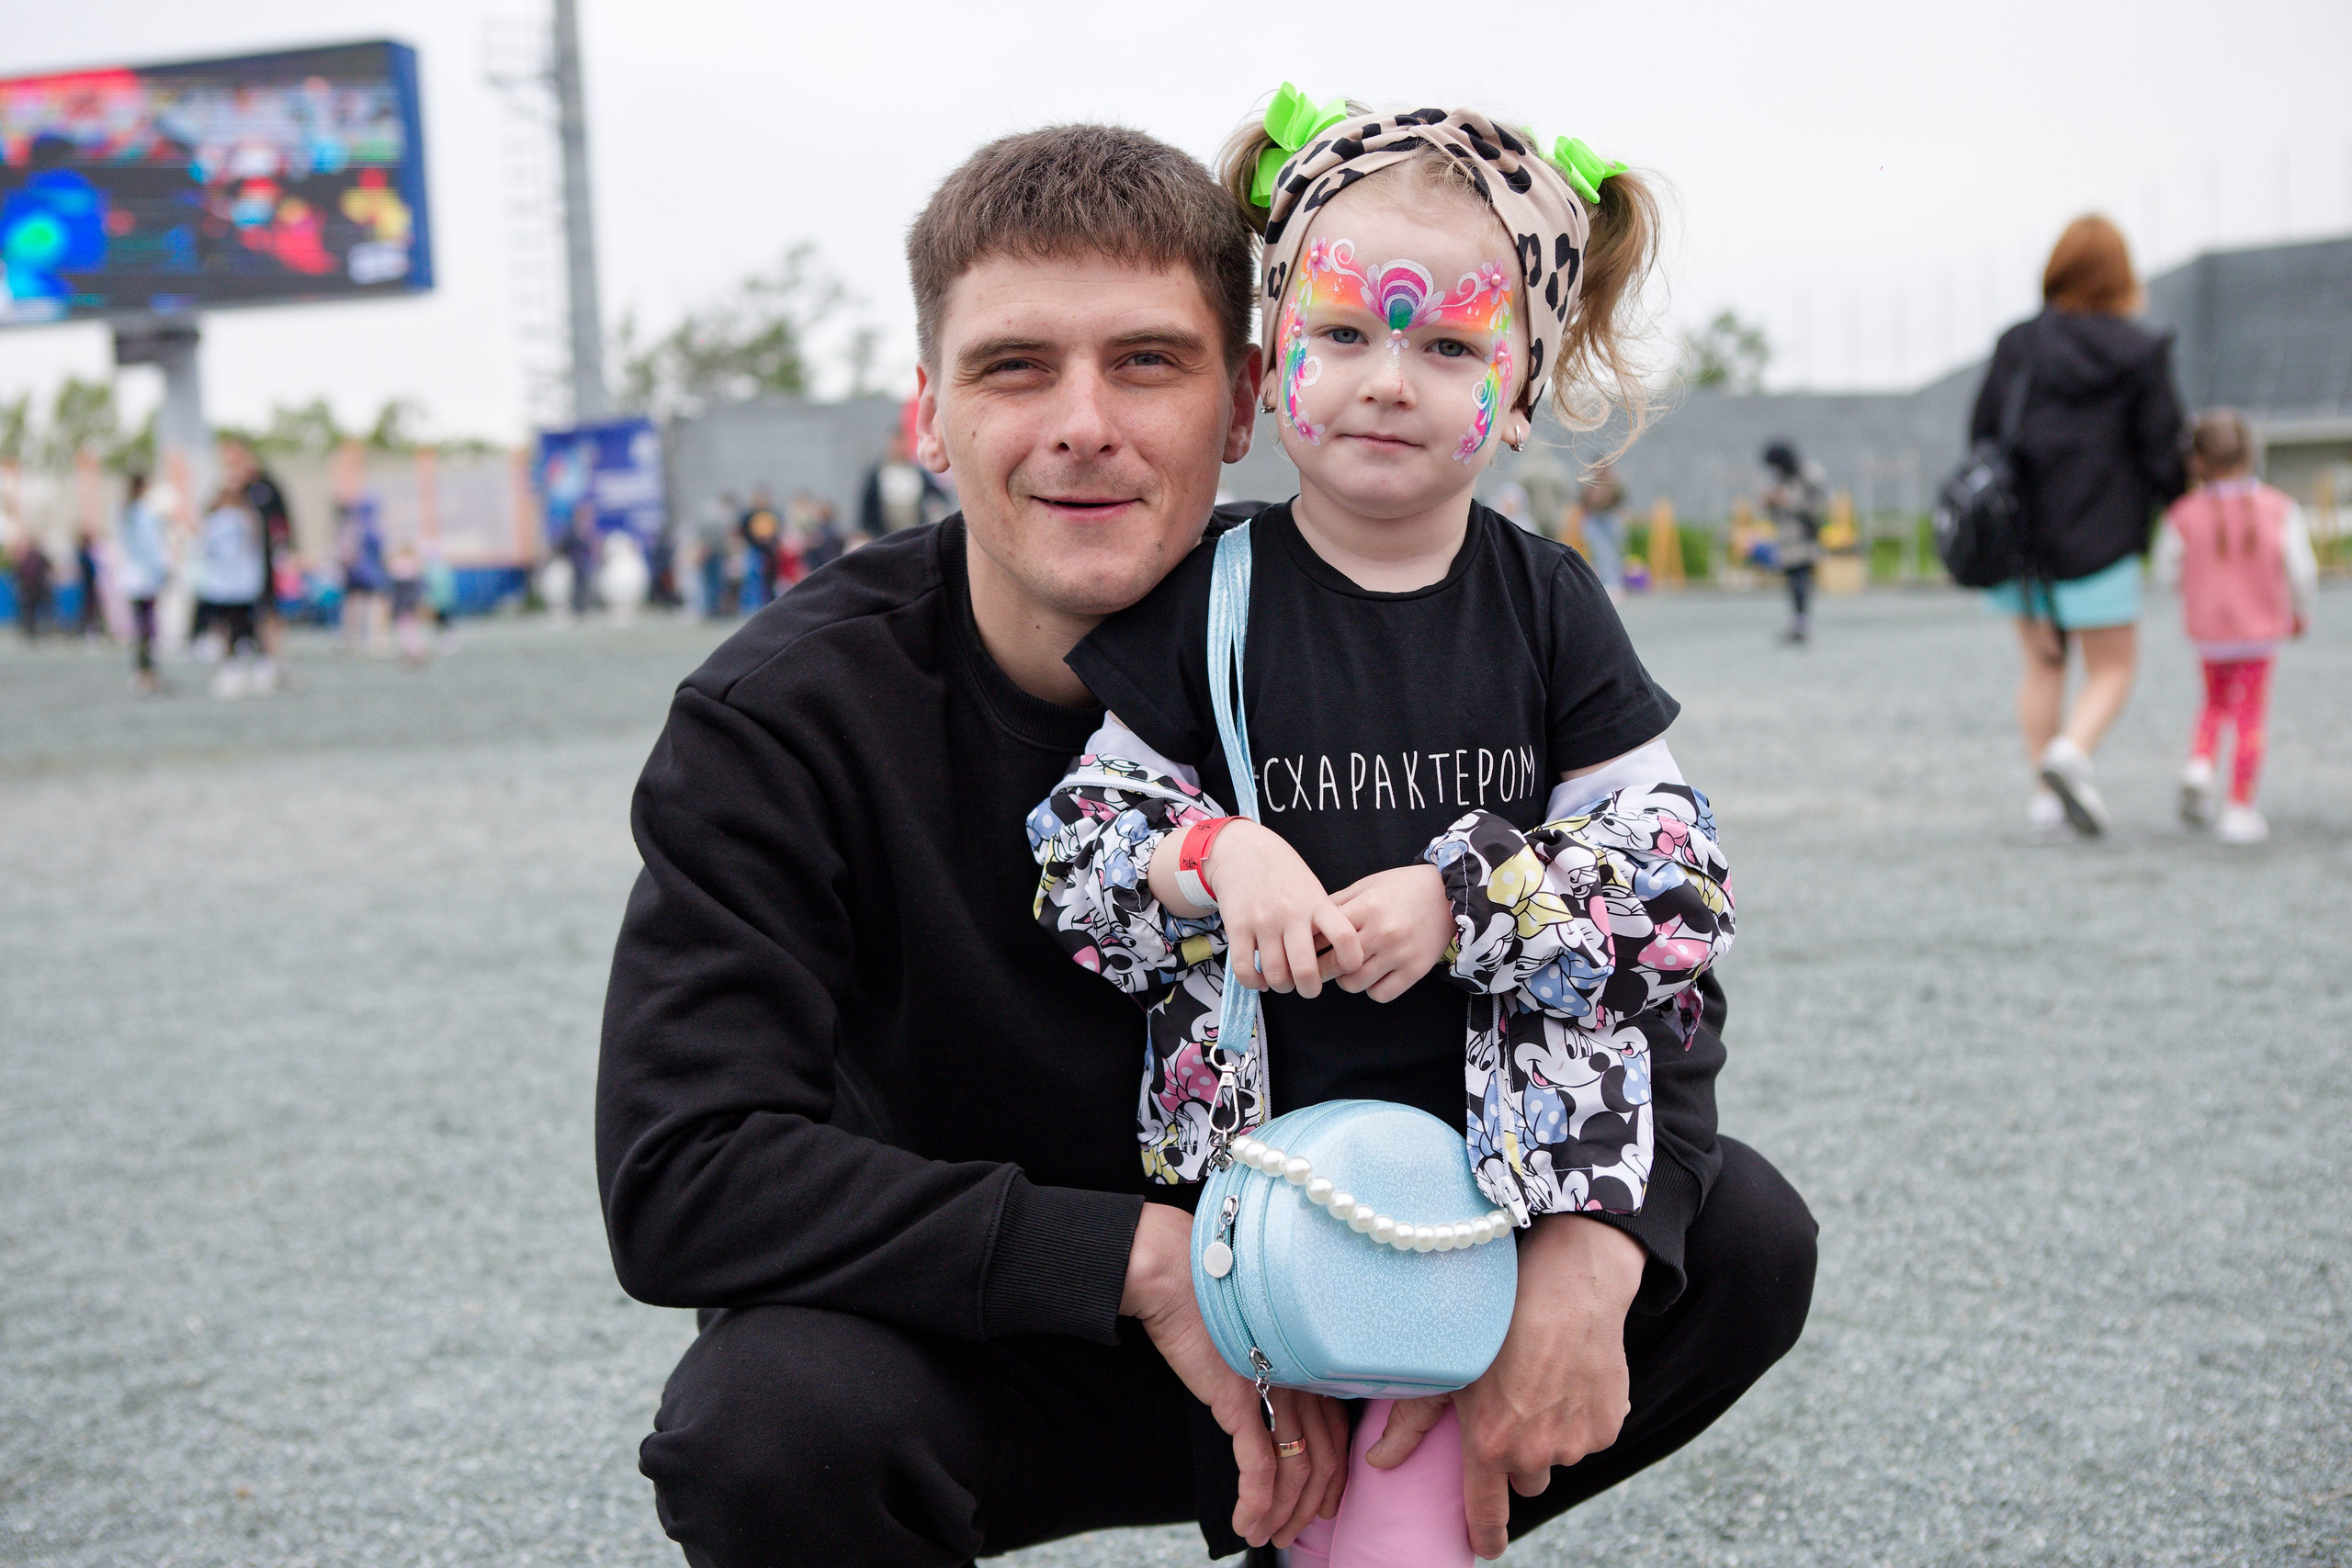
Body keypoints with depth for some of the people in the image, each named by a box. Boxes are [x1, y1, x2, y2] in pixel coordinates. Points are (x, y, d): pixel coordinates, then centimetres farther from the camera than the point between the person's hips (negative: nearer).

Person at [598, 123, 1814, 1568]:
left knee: (1741, 1240, -11)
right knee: (764, 1427, -35)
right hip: (980, 1346, -2)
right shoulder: (782, 724, -20)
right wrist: (1147, 1258, -33)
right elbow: (681, 1175, -28)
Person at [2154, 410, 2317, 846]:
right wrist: (2301, 611, 10)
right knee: (2250, 718, 7)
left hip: (2209, 631, 1)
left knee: (2216, 704, 23)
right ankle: (2240, 810, 6)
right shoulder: (2280, 510, -10)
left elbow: (2167, 572, -5)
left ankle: (2200, 764, -3)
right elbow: (2302, 570, -7)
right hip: (2261, 630, -1)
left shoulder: (2185, 515, -12)